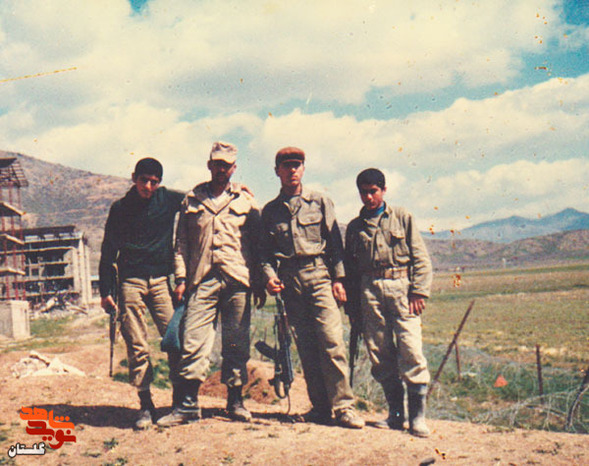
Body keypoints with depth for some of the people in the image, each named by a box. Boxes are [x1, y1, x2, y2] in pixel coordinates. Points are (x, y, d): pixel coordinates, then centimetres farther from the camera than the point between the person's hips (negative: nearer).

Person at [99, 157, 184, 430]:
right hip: (130, 281, 0)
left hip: (161, 278, 0)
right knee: (136, 345, -2)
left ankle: (180, 399, 1)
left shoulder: (169, 200, 6)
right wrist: (106, 290, 6)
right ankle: (145, 405, 5)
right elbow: (109, 251, 11)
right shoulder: (120, 208, 7)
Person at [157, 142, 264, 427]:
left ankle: (235, 401, 15)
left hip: (237, 280, 0)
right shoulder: (192, 200, 14)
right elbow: (181, 243, 12)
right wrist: (181, 278, 2)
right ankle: (188, 405, -1)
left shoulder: (246, 202, 12)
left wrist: (259, 283, 7)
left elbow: (257, 244, 12)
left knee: (236, 344, 4)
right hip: (202, 280, 0)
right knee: (193, 341, -7)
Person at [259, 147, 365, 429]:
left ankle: (343, 406, -8)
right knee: (306, 346, 2)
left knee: (332, 339, -12)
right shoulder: (270, 211, 15)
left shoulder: (320, 202, 9)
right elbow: (265, 251, 15)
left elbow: (335, 242, 6)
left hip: (319, 274, -2)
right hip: (289, 279, 2)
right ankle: (320, 407, 9)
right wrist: (269, 276, -3)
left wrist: (338, 278, -4)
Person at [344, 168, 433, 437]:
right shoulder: (354, 227, 17)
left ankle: (417, 415, -8)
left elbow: (421, 258, 5)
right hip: (369, 289, 3)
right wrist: (352, 305, 11)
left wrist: (418, 292, -6)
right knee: (379, 353, 1)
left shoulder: (402, 218, 10)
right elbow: (350, 268, 18)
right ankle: (395, 413, 10)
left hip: (400, 286, -3)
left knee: (411, 349, -12)